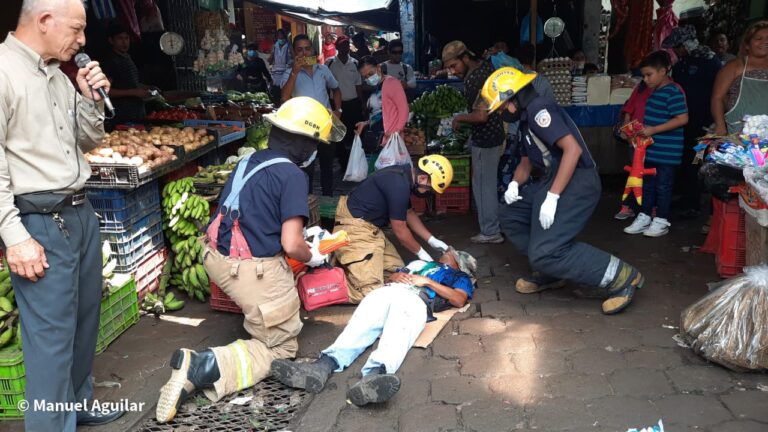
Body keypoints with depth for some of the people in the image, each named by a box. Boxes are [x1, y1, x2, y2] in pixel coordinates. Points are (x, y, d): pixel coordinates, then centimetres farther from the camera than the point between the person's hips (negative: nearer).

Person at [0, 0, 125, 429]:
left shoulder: (58, 76, 12)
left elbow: (88, 142, 20)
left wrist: (91, 100, 2)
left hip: (81, 212, 9)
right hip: (40, 222, -9)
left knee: (85, 317, 19)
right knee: (52, 334, -2)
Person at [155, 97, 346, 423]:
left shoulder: (250, 161, 9)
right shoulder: (292, 175, -15)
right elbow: (291, 246, -19)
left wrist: (303, 236, 25)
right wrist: (312, 257, 3)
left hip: (220, 259, 8)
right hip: (255, 271, -8)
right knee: (280, 348, 8)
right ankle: (206, 366, -14)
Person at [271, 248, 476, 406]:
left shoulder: (460, 277, 31)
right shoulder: (421, 263, 45)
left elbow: (459, 300, 9)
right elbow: (390, 277, 37)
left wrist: (427, 281, 3)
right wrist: (397, 276, 13)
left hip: (416, 299, -4)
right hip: (387, 291, 4)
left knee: (398, 332, -38)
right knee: (361, 324, -27)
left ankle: (374, 375, -67)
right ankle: (324, 365, -52)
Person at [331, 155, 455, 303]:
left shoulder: (403, 175, 7)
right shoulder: (399, 185, -23)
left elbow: (409, 214, 20)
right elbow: (399, 229, -12)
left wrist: (432, 240, 17)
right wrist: (420, 252, 3)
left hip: (369, 227, 11)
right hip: (355, 228, -11)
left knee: (397, 270, 11)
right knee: (371, 292, -16)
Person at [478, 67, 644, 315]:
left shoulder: (538, 109, -12)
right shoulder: (527, 120, 20)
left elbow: (573, 149, -23)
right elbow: (526, 162, 28)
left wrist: (552, 197, -25)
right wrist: (515, 184, 6)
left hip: (576, 182, -11)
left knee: (544, 252, -18)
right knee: (510, 216, 17)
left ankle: (620, 276, -9)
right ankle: (550, 273, 17)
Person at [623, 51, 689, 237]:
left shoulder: (673, 93, -16)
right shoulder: (655, 92, 12)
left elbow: (683, 119, -23)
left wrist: (653, 129, -24)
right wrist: (643, 128, 9)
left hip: (667, 152, -9)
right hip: (651, 149, 9)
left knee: (663, 185, 2)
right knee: (648, 183, 14)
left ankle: (661, 221, 12)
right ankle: (644, 217, 24)